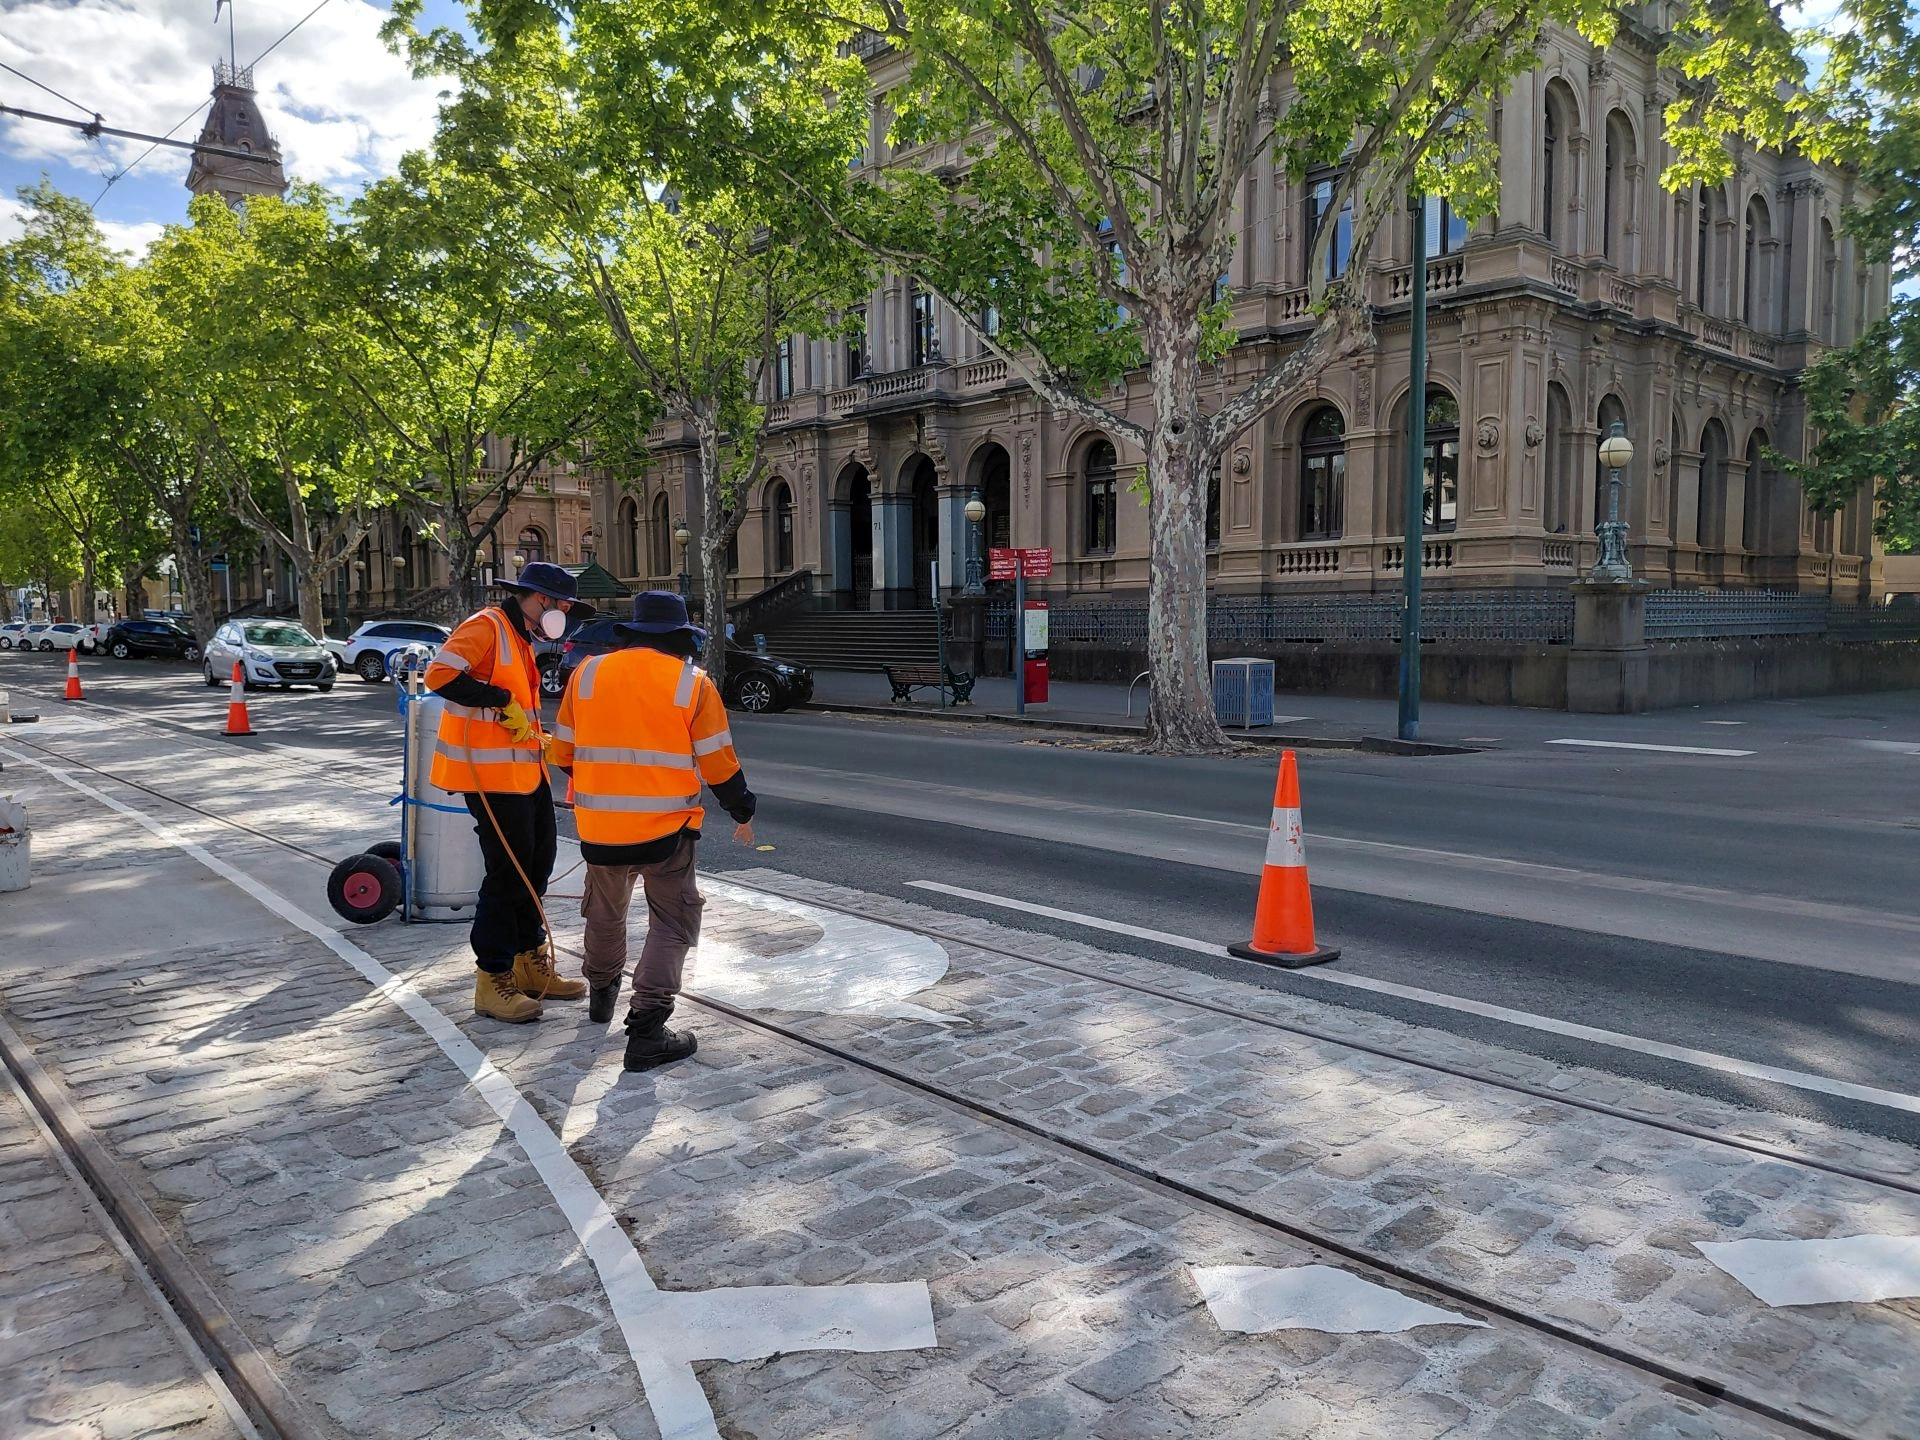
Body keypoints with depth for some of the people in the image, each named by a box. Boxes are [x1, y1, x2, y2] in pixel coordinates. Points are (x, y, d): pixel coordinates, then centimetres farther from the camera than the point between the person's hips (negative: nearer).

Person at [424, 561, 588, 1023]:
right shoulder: (486, 626, -12)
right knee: (509, 871, -7)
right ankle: (492, 980, 3)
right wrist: (503, 702, -25)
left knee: (536, 864, 15)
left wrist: (540, 740, 20)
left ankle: (530, 964, 27)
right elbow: (440, 673, -26)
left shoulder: (520, 639, 19)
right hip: (493, 774, -10)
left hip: (525, 771, 10)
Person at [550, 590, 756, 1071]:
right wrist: (743, 814, 12)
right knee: (671, 923, 7)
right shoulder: (692, 683, -6)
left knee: (605, 913, 25)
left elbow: (563, 753, 10)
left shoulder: (587, 674, 2)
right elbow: (719, 765, -4)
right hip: (665, 829, -4)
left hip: (598, 827, 4)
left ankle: (601, 992, 47)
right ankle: (646, 1029, -2)